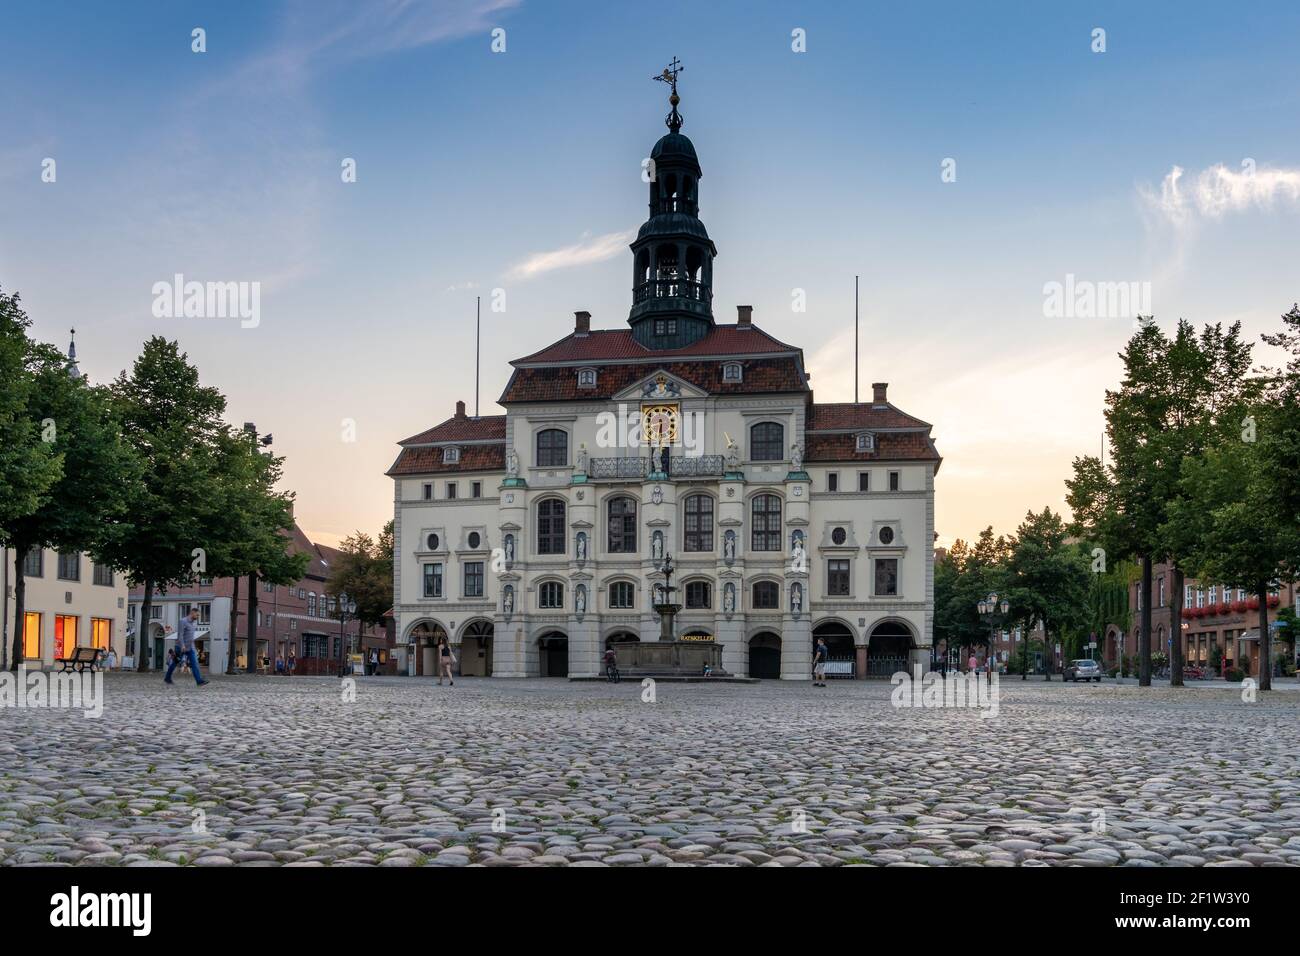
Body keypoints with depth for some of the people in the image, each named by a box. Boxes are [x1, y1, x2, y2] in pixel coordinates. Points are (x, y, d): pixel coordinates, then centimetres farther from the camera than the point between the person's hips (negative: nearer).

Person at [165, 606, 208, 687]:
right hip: (181, 647, -6)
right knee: (174, 663, 9)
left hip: (190, 648, 6)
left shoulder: (195, 622, 9)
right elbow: (180, 634, -21)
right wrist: (182, 645, -31)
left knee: (194, 663, -8)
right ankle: (167, 679, 27)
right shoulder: (183, 622, -14)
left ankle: (199, 681, -17)